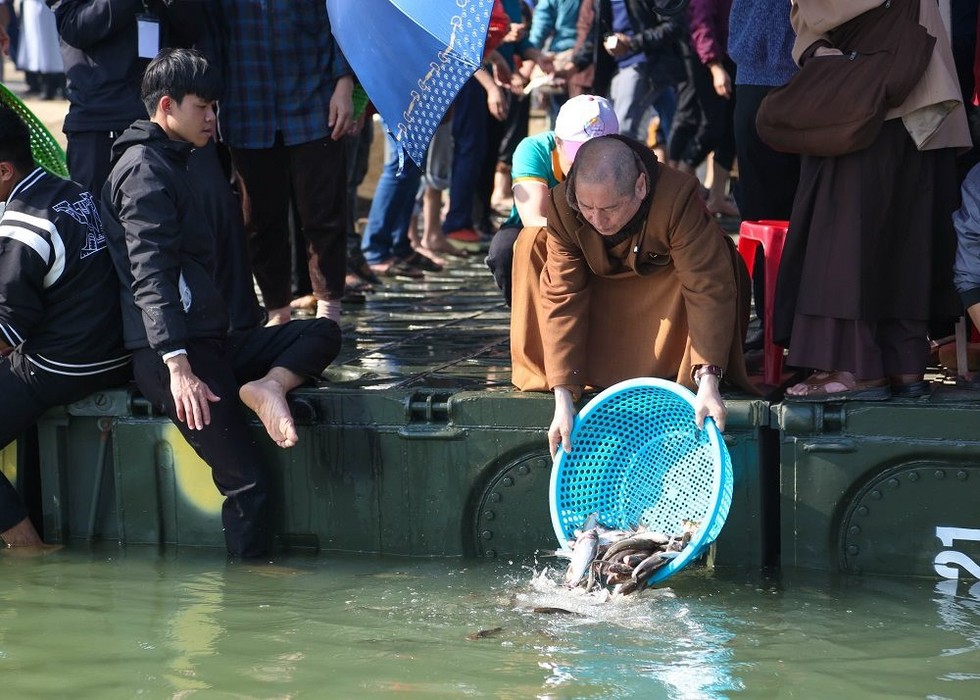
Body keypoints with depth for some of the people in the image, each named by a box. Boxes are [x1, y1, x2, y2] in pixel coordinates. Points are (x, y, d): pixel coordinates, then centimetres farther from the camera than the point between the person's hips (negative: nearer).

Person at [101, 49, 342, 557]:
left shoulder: (168, 165, 24)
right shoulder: (144, 169, -8)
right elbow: (150, 275, -19)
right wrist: (178, 365, -28)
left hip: (204, 342, 10)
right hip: (169, 352, -10)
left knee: (322, 334, 3)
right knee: (246, 481, -15)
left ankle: (268, 385, -22)